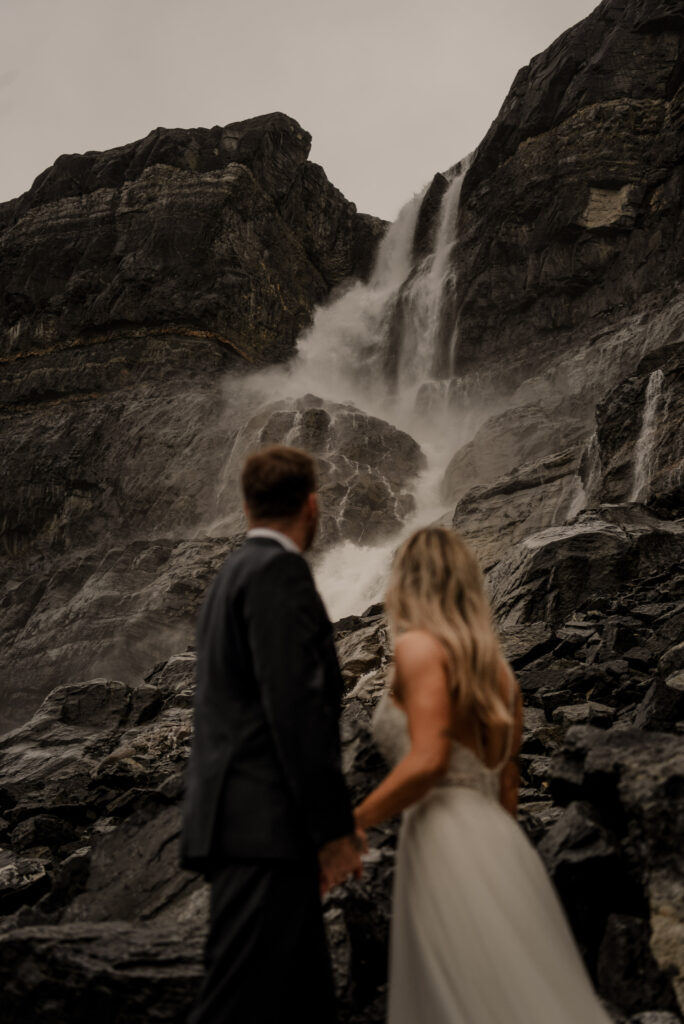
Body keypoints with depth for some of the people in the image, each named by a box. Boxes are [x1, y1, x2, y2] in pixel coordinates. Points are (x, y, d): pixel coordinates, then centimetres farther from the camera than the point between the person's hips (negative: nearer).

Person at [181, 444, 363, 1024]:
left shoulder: (235, 575, 21)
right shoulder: (278, 571, -9)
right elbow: (296, 707, -18)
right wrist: (334, 828, -15)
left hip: (241, 826, 10)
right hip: (266, 828, -10)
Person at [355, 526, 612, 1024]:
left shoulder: (420, 645, -5)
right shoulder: (495, 666, 18)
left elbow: (427, 761, -16)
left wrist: (351, 825, -9)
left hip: (449, 846, -8)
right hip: (496, 842, 8)